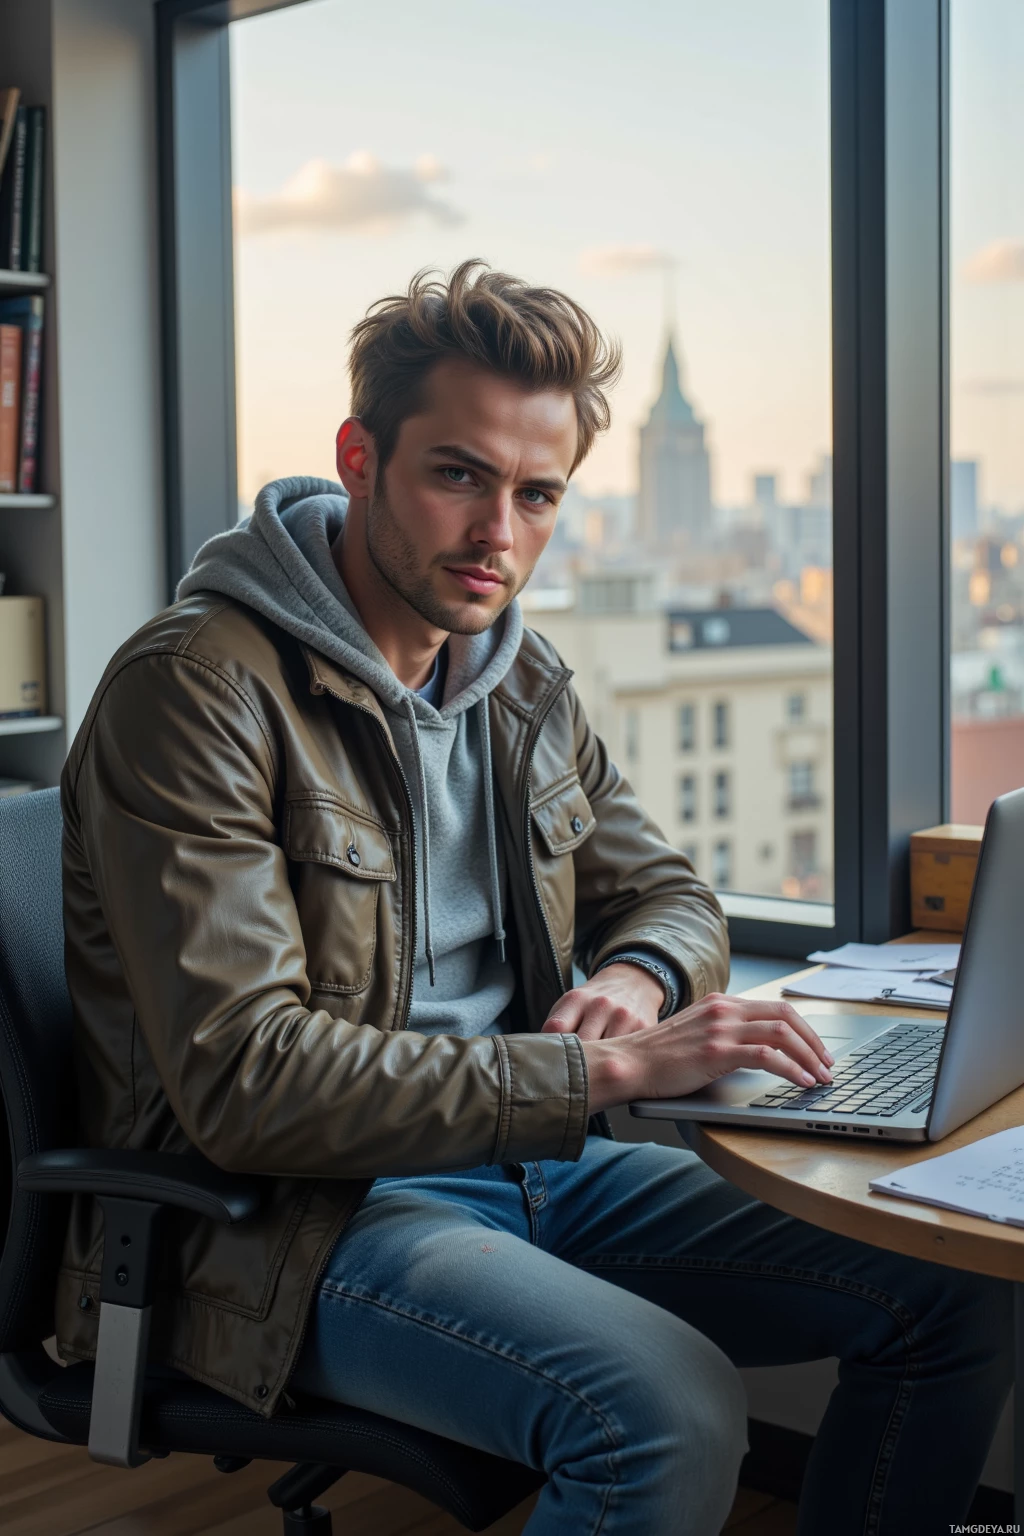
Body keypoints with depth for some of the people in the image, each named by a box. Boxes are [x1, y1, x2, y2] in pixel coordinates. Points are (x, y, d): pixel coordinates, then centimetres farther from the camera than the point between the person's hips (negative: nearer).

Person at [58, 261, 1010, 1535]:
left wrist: (638, 979, -7)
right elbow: (247, 1078, -23)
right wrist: (600, 1069, -27)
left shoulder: (521, 678, 10)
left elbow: (669, 894, 19)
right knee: (670, 1410, -32)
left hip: (536, 1162, 8)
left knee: (961, 1297, -3)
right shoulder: (195, 689, -15)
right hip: (300, 1217, -7)